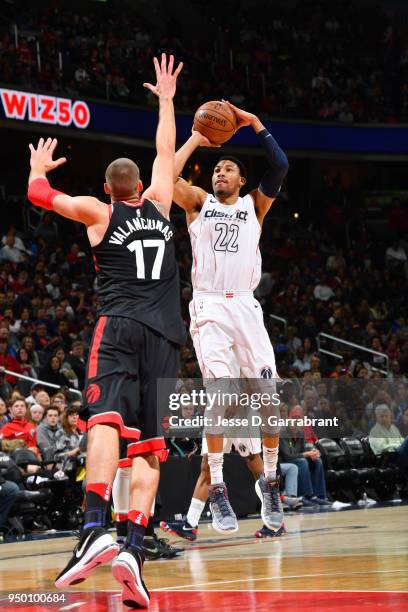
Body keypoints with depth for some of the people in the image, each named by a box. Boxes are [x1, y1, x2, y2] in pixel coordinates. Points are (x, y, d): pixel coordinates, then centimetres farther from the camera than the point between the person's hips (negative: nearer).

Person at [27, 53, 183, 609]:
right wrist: (166, 99, 46)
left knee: (106, 420, -22)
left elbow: (39, 193, 16)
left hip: (118, 328, -2)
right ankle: (133, 549, -16)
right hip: (164, 334, 3)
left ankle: (96, 528, -44)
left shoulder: (99, 212, 12)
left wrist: (40, 166, 37)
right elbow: (166, 153, 33)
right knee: (148, 447, 1)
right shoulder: (158, 205, 19)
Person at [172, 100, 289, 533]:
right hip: (209, 308, -2)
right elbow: (167, 176, -4)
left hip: (246, 307, 2)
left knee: (268, 393, -4)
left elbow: (280, 168, 1)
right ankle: (216, 489, -13)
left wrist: (254, 124, 0)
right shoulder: (198, 202, 14)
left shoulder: (254, 205, 15)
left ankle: (269, 478, 12)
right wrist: (196, 140, 1)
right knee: (219, 392, -16)